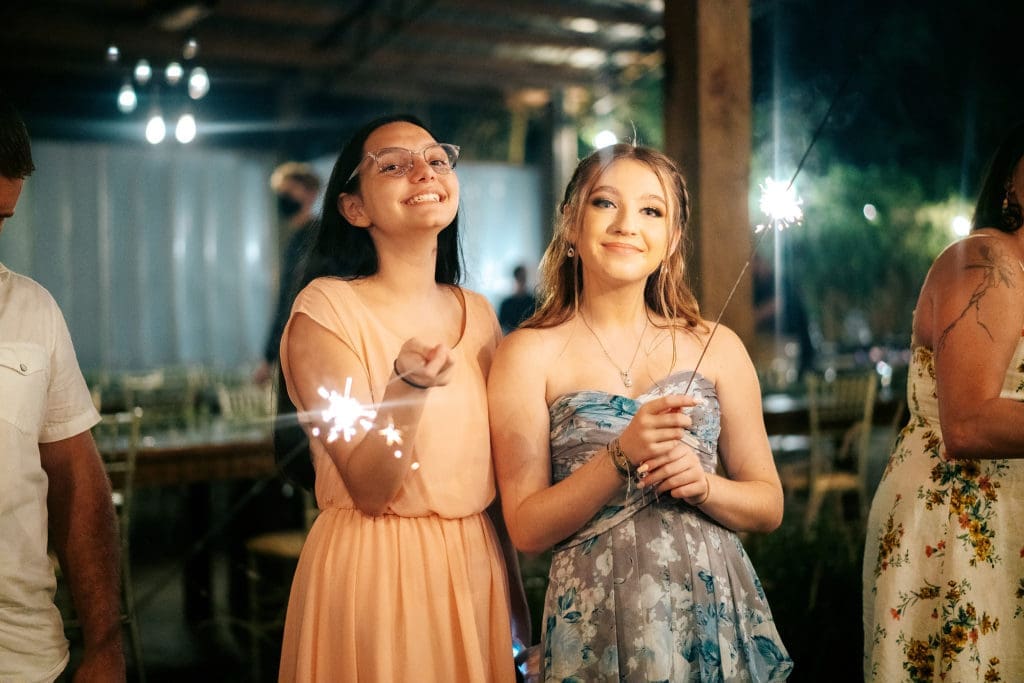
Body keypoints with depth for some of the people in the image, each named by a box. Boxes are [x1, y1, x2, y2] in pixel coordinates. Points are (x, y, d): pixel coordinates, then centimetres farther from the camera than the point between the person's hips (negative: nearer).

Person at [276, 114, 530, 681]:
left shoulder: (478, 314, 4)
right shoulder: (326, 308, -12)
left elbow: (497, 470, 11)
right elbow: (369, 490, -17)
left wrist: (518, 601, 13)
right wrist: (407, 385, -33)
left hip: (479, 569, 5)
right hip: (375, 573, -5)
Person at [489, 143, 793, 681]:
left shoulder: (717, 347, 2)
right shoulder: (529, 354, -5)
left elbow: (769, 506, 6)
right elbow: (527, 529, -7)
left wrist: (704, 485, -13)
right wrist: (622, 456, -19)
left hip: (716, 612, 2)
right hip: (597, 628, -2)